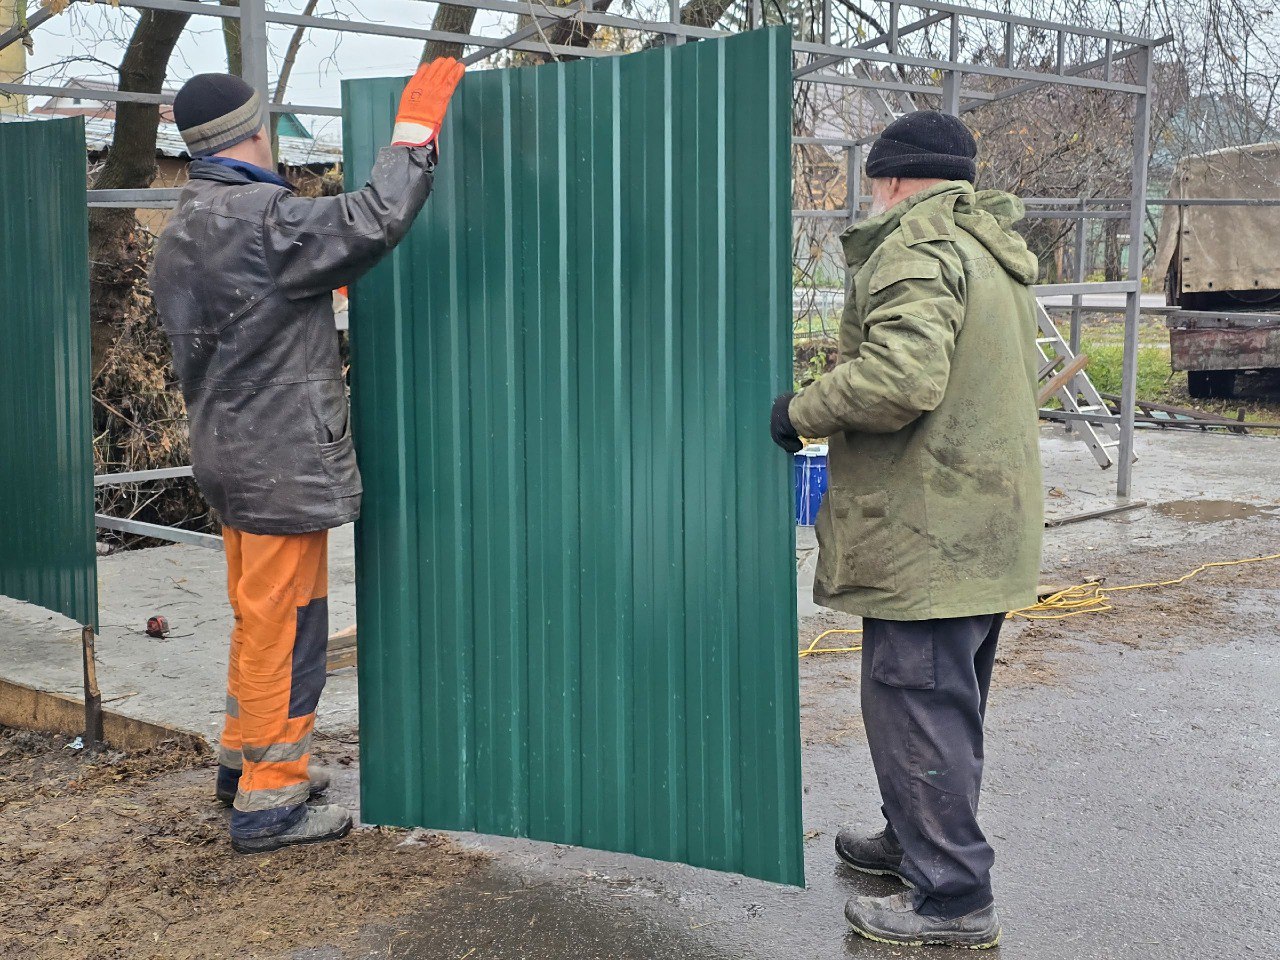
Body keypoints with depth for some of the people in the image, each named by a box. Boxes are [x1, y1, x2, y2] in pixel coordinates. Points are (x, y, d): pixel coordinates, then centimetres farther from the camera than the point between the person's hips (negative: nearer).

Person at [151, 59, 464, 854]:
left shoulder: (180, 236, 13)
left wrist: (317, 292, 30)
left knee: (259, 621, 21)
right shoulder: (259, 219, -19)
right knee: (284, 629, -2)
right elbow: (373, 220, -26)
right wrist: (416, 130, -13)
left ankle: (245, 760, 34)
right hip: (282, 460, -10)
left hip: (231, 452, 10)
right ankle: (268, 804, 6)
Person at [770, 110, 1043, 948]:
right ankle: (916, 842, 37)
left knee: (916, 705, -3)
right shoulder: (997, 251, 18)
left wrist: (803, 411, -14)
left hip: (927, 536, -11)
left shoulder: (917, 249, -15)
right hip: (990, 529, 11)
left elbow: (900, 377, -29)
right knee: (946, 702, 21)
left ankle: (952, 898, 4)